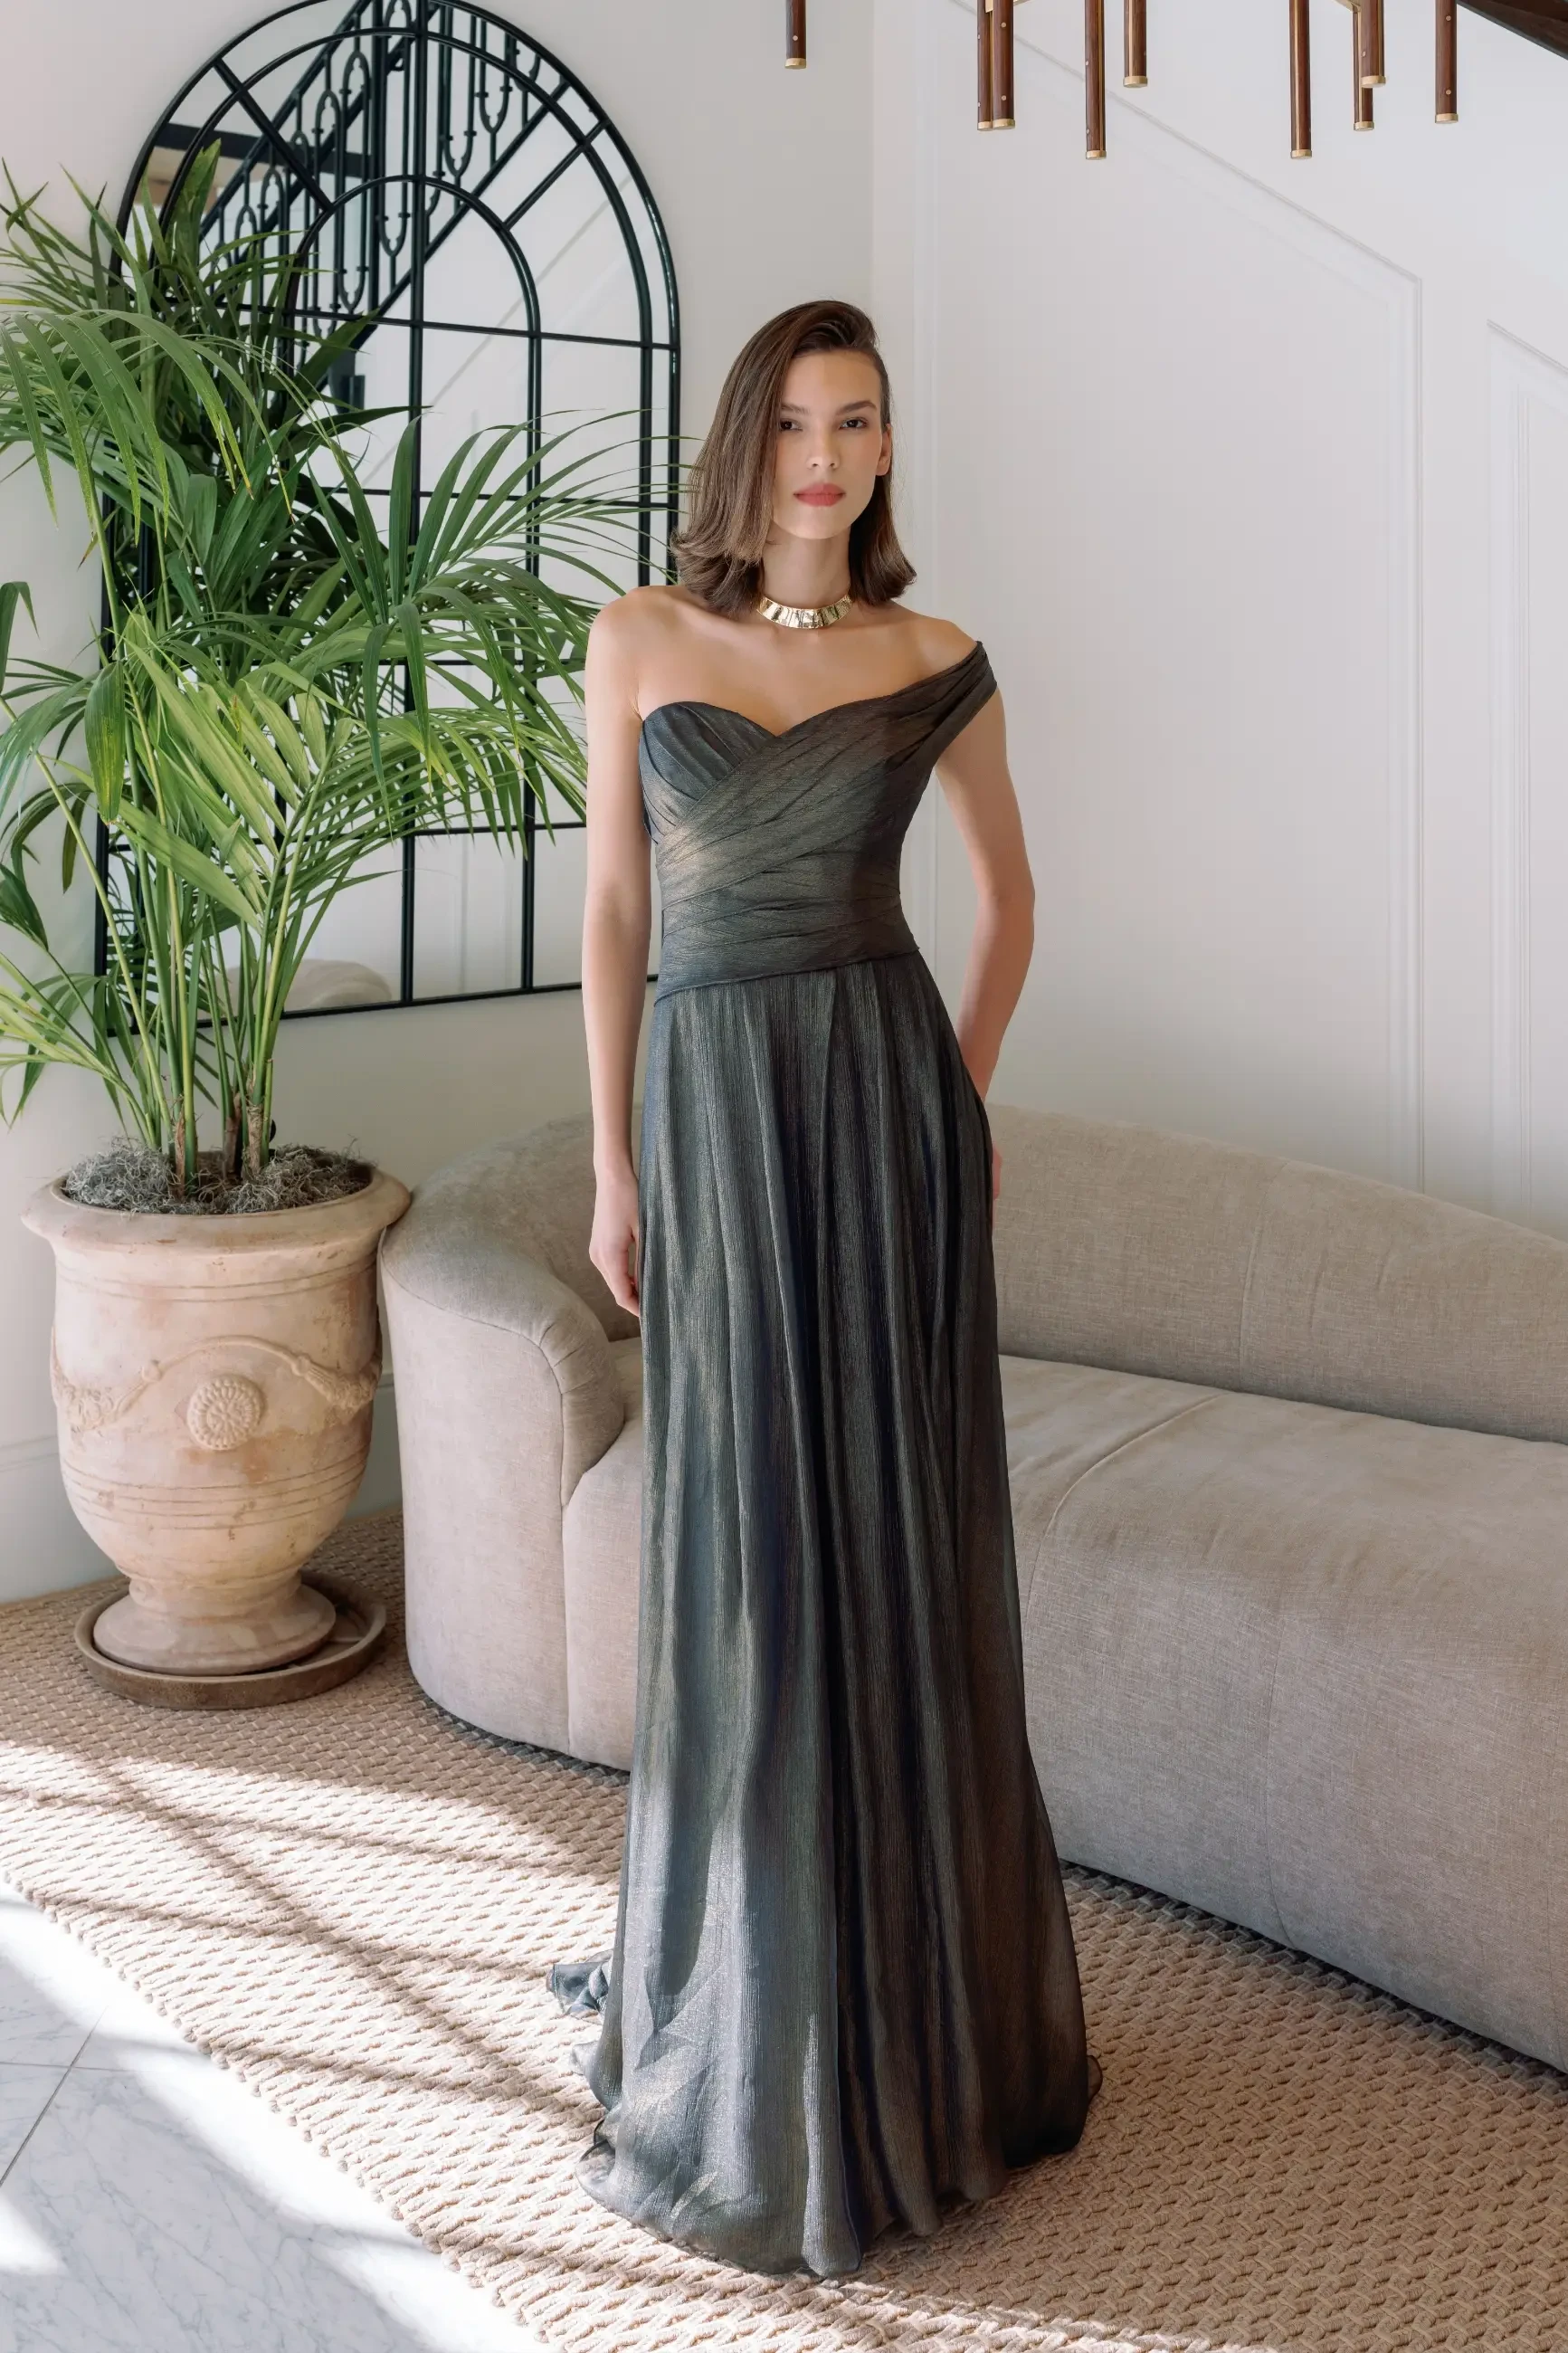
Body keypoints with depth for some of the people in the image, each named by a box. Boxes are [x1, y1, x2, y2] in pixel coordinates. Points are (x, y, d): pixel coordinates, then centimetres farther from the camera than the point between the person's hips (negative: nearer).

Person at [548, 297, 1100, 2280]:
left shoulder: (936, 664, 4)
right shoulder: (637, 644, 4)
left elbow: (1008, 893, 16)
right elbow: (612, 911, 5)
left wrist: (961, 1094, 7)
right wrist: (613, 1160, 2)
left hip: (886, 1095, 0)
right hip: (712, 1103, 0)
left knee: (896, 1520, 5)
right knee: (741, 1539, 5)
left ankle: (917, 1974, 24)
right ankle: (753, 1978, 24)